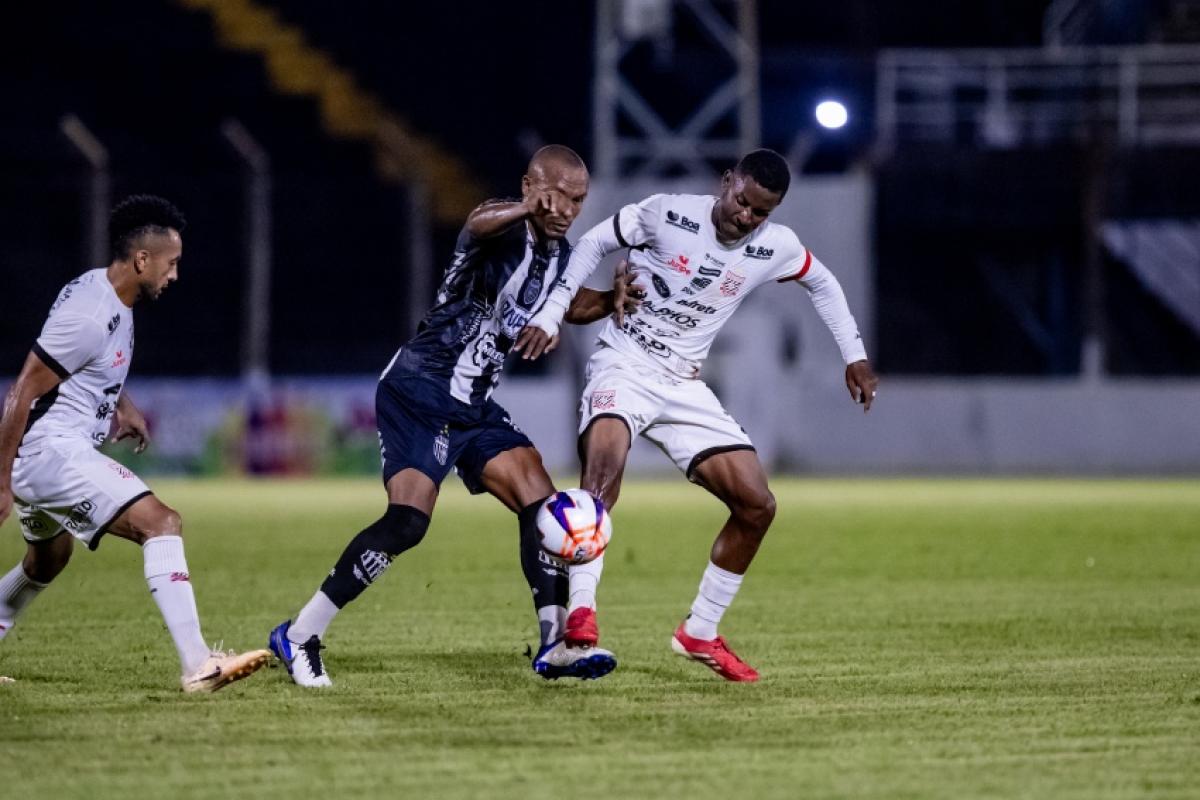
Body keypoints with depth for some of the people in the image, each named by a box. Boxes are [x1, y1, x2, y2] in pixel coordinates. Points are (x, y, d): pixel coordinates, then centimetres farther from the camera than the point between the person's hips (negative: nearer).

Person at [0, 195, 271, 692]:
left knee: (47, 562, 30)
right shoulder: (90, 314, -21)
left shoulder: (113, 299, 9)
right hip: (50, 451, -11)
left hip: (43, 456, 11)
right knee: (161, 524, -19)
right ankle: (197, 666, -26)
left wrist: (123, 405, 19)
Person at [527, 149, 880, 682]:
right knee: (605, 460, -35)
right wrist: (551, 315, -6)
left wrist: (855, 356, 17)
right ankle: (581, 613, -39)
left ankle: (700, 633, 14)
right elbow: (593, 244, 1)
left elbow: (822, 283, 20)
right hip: (623, 367, -5)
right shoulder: (666, 214, -11)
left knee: (757, 504, -2)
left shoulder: (775, 248, 0)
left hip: (684, 387, 5)